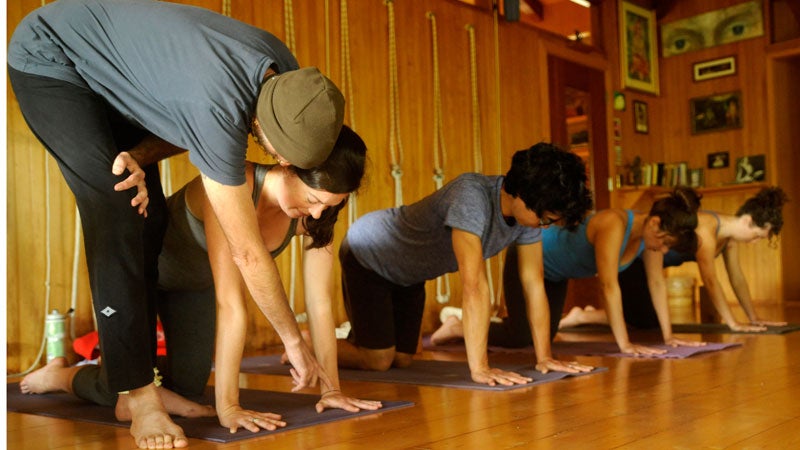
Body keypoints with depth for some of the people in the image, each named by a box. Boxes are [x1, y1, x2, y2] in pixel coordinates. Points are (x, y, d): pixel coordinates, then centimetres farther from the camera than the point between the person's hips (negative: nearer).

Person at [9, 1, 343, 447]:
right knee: (118, 212, -22)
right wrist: (295, 343, -21)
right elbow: (249, 253, -32)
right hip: (50, 56, -8)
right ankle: (138, 396, -17)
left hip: (109, 69, 8)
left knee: (148, 217, -1)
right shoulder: (220, 109, -40)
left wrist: (141, 157, -19)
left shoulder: (284, 72, -16)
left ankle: (142, 374, 6)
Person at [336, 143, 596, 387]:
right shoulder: (472, 194, -39)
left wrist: (544, 357, -14)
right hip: (366, 254, -8)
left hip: (408, 274, 8)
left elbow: (534, 283, -10)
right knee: (378, 361, -12)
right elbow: (474, 285, -43)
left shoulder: (530, 210, -15)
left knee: (401, 360, 10)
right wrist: (479, 367, -43)